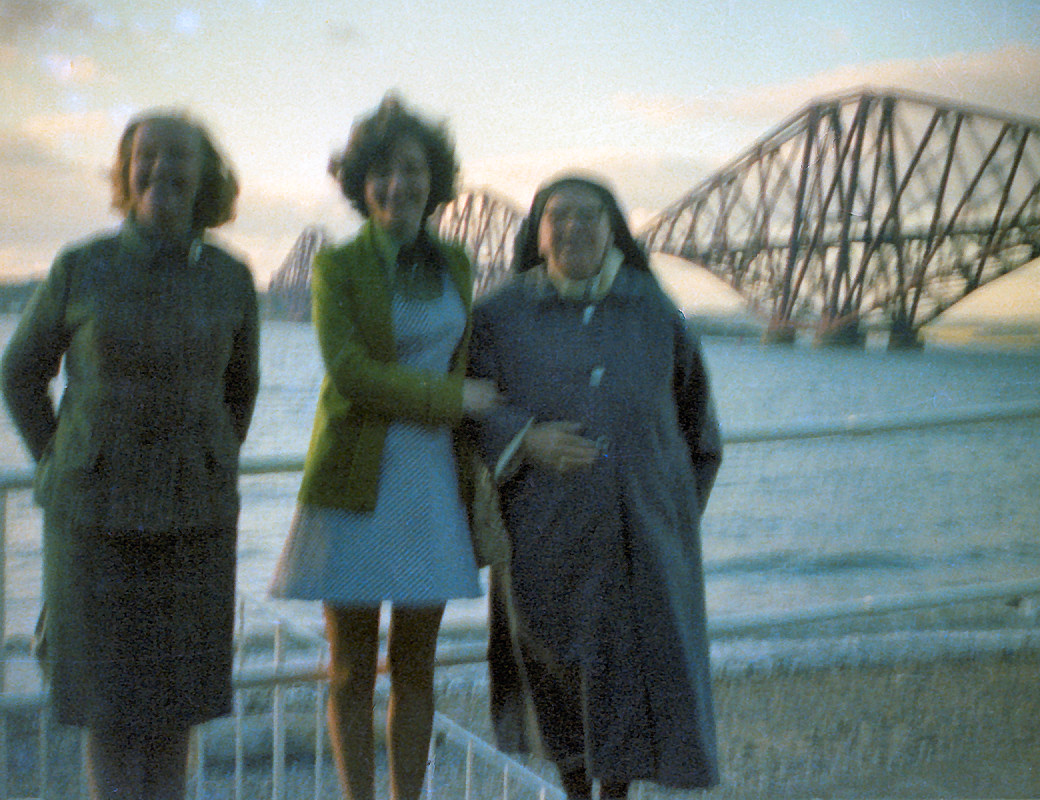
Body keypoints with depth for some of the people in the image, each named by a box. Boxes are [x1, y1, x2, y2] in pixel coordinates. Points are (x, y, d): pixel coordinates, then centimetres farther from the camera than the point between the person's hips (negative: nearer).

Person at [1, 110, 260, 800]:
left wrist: (211, 477, 10)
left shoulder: (230, 279, -2)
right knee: (109, 692, 3)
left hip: (192, 512, 2)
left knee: (175, 690, 10)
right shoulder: (81, 269, -6)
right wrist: (59, 474, 2)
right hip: (98, 509, -1)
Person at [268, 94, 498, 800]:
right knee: (352, 668, 4)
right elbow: (350, 376, -17)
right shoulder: (336, 267, -7)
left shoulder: (452, 265, 7)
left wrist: (471, 492, 7)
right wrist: (454, 399, -13)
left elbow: (458, 370, 11)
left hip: (432, 485, 4)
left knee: (415, 664, 9)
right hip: (355, 486, -3)